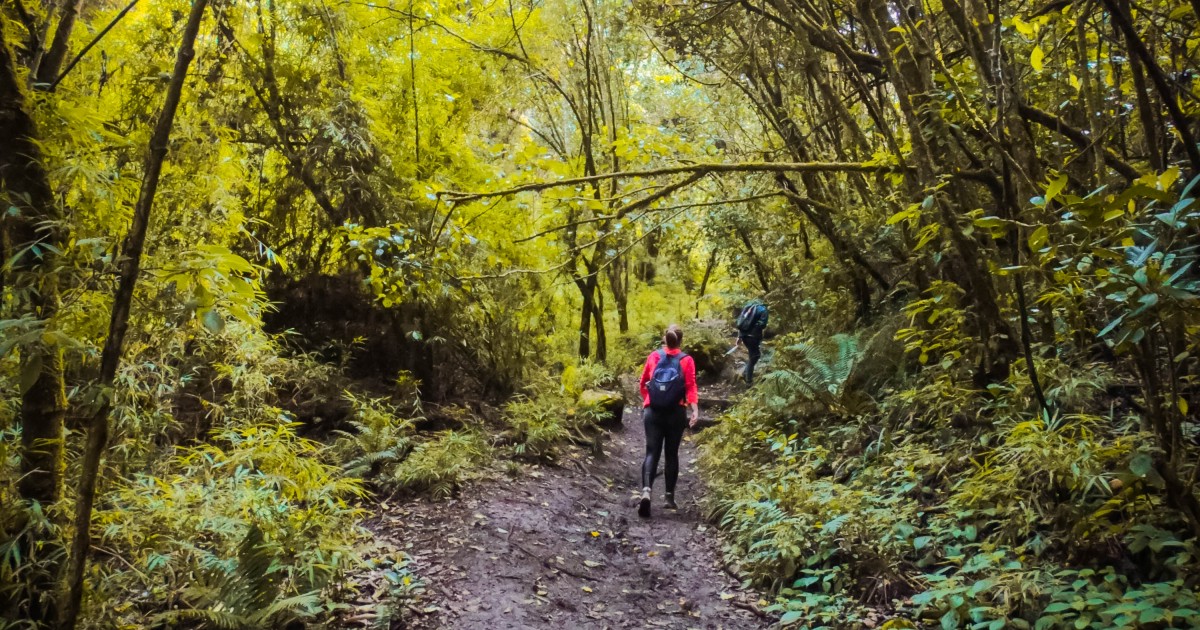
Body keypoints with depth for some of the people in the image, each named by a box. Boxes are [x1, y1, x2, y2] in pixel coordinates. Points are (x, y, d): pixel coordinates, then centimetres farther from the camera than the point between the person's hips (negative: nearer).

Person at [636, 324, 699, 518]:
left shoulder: (653, 356, 5)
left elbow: (643, 384, 13)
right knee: (671, 453, 13)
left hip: (653, 412, 1)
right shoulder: (687, 360, 1)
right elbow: (691, 387, -10)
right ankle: (670, 497, 17)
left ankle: (646, 491, -23)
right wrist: (695, 410, -16)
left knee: (652, 452, 0)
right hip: (676, 413, 0)